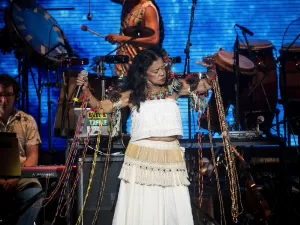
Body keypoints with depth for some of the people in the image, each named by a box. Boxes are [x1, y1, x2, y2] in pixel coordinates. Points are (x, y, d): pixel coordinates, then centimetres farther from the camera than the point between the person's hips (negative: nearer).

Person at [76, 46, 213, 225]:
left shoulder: (173, 88, 8)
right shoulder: (133, 95, 4)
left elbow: (206, 85, 12)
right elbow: (100, 107, 6)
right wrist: (85, 89, -7)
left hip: (170, 157, 1)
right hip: (141, 157, -1)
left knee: (173, 210, 1)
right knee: (142, 210, 0)